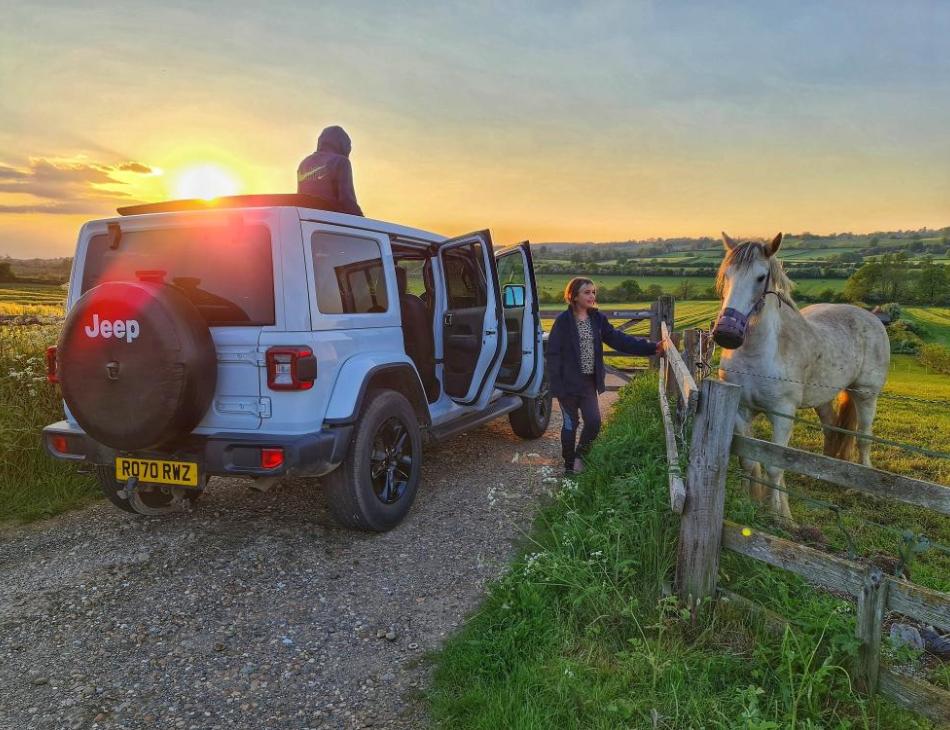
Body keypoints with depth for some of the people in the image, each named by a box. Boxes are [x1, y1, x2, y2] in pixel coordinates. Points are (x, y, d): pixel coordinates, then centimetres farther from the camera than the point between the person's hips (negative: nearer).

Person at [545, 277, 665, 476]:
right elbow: (552, 353, -12)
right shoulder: (563, 321, -11)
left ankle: (579, 455, 23)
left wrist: (651, 347, -8)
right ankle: (569, 466, 22)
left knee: (594, 422, -1)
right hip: (568, 382, -5)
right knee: (570, 424, 5)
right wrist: (557, 385, -18)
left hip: (589, 382, 5)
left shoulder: (597, 319, 6)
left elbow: (619, 339, 1)